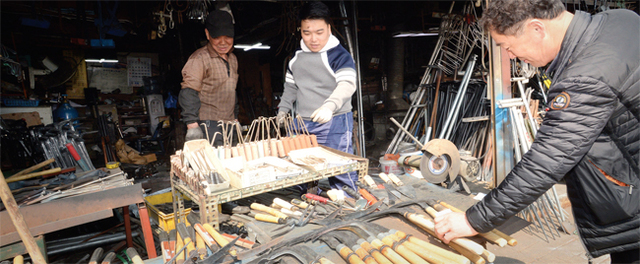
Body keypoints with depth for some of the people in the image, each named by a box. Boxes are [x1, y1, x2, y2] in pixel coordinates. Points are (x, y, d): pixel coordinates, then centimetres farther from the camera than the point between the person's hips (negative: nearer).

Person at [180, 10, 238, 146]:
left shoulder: (233, 59, 15)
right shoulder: (199, 58, -8)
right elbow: (189, 93, -14)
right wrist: (192, 125, -23)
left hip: (229, 124, 7)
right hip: (208, 125, -7)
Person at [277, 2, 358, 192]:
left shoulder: (339, 55, -11)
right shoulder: (297, 57, 10)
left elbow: (347, 84, -26)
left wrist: (329, 106, -41)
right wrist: (283, 108, 14)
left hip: (334, 123, -6)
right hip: (303, 124, 7)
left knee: (340, 172, -5)